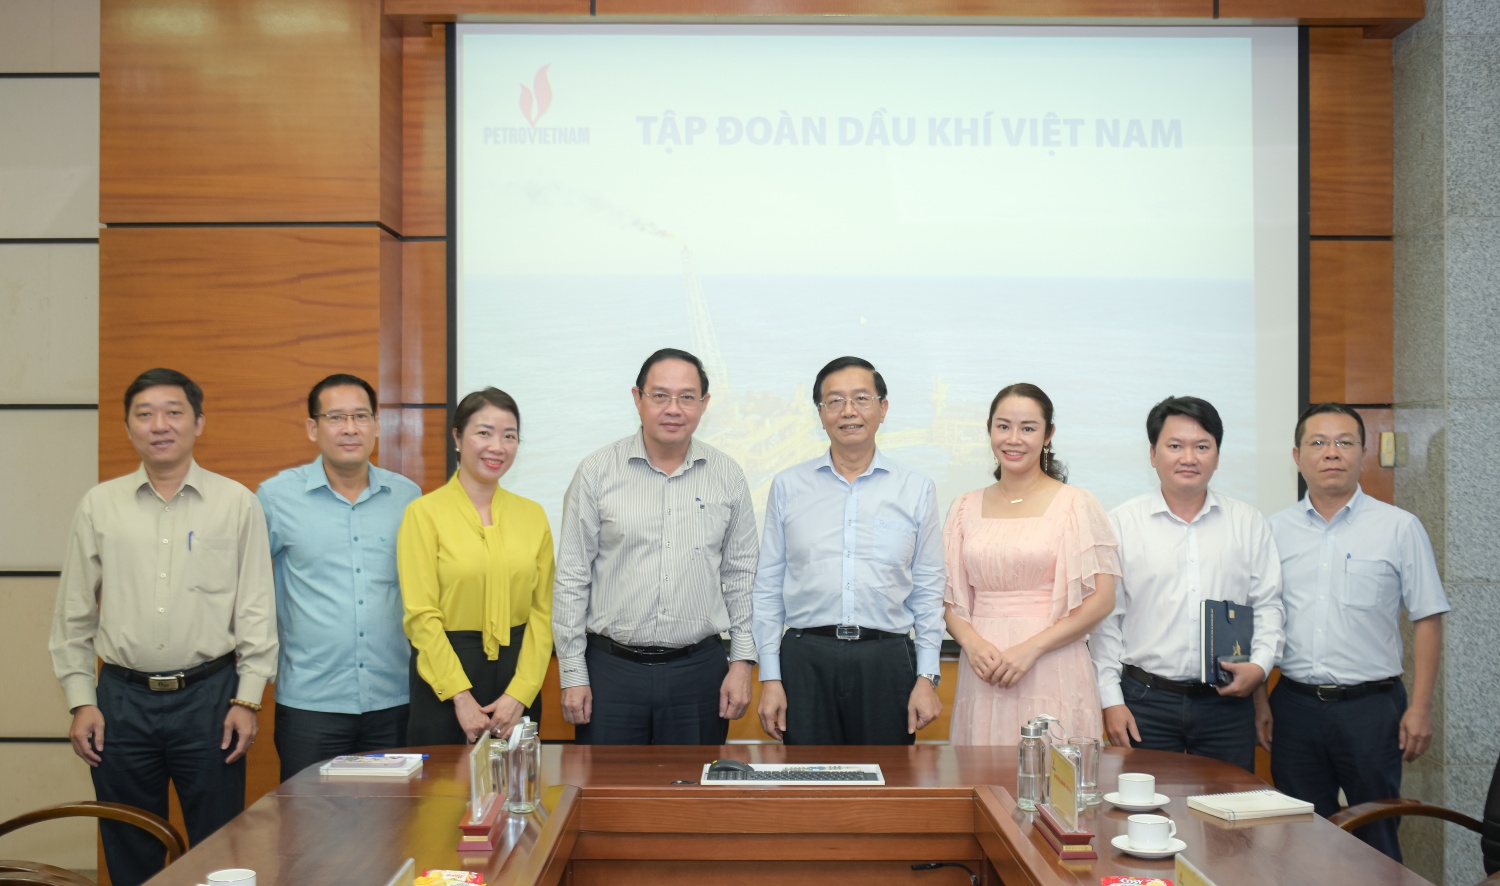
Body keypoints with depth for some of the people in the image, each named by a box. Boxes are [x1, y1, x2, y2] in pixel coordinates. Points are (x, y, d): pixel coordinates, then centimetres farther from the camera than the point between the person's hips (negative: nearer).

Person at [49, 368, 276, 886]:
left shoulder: (237, 504, 1)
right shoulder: (100, 505, 6)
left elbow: (257, 609, 1)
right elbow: (73, 613, 9)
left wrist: (247, 699, -3)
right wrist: (81, 701, 3)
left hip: (209, 697, -2)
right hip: (122, 699, 2)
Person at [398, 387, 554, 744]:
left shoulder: (533, 514, 6)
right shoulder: (425, 512, -5)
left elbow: (542, 611, 2)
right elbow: (421, 615, -9)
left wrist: (520, 692, -8)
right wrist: (461, 696, -13)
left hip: (518, 673, 4)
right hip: (445, 670, -3)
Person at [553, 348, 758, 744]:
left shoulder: (727, 477, 5)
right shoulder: (597, 472, -1)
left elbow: (741, 576, 10)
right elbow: (572, 578, 1)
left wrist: (742, 661, 3)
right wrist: (572, 674, -2)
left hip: (698, 669, 1)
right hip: (611, 667, -1)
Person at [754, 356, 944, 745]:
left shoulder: (917, 490, 7)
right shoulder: (788, 486, 7)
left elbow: (928, 591, 8)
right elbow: (768, 587, 7)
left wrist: (927, 677, 1)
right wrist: (770, 677, 1)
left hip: (886, 660, 0)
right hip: (806, 658, 0)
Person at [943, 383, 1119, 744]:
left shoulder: (1074, 504, 0)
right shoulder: (966, 509, 11)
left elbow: (1101, 600, -5)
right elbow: (951, 599, 12)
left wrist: (1031, 648, -13)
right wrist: (971, 642, -8)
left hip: (1052, 673, -3)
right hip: (983, 677, 3)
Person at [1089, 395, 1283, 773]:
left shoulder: (1248, 524, 9)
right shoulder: (1121, 524, 2)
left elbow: (1267, 604, 12)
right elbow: (1105, 618, 1)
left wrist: (1260, 664, -5)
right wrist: (1111, 700, -3)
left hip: (1227, 702, 2)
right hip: (1145, 702, -2)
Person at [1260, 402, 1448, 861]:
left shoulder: (1399, 528, -1)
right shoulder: (1276, 530, 7)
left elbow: (1427, 620, -1)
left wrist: (1420, 707, -7)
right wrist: (1259, 701, 6)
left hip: (1371, 704, -2)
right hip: (1295, 704, 3)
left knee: (1376, 841, 4)